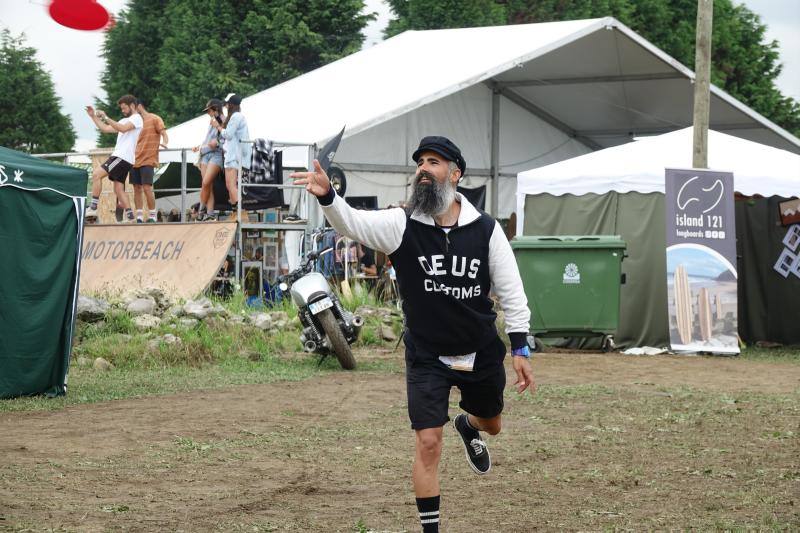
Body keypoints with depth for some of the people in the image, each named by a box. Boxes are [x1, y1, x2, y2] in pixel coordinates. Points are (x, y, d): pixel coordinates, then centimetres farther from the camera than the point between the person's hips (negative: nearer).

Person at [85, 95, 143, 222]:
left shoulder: (136, 118, -3)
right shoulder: (125, 121, 27)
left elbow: (123, 129, -22)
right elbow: (105, 129, 27)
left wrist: (106, 118, -23)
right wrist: (94, 117, 19)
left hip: (123, 157, -10)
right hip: (119, 156, 10)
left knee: (97, 174, -18)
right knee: (119, 189, 5)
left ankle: (93, 208, -22)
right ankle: (130, 217, 3)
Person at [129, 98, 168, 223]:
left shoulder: (154, 119, -1)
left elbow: (164, 134, -8)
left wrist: (164, 143, -27)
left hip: (148, 160, -7)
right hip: (135, 160, 7)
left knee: (147, 188, -13)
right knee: (137, 189, 3)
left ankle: (152, 216, -7)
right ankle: (139, 218, 4)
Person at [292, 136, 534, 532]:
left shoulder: (485, 228, -9)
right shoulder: (401, 225, -12)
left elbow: (511, 291, -3)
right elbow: (352, 222, -29)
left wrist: (519, 349, -5)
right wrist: (327, 196, -51)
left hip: (482, 354, 2)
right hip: (426, 358, -2)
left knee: (490, 424, 24)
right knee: (428, 443, -9)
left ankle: (468, 427, 62)